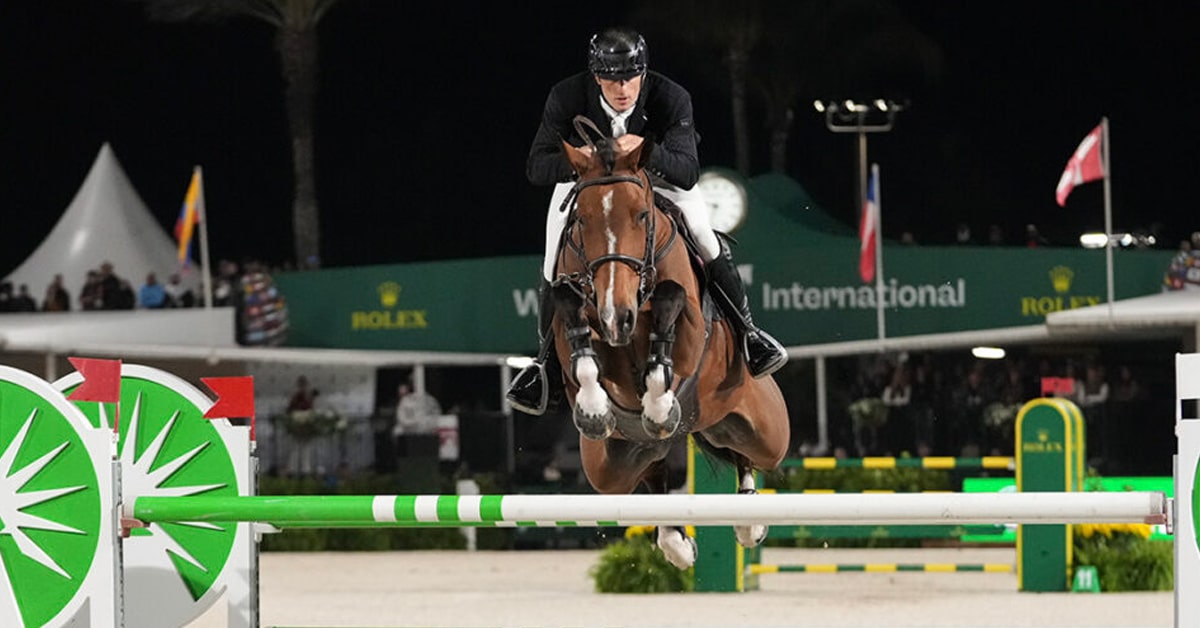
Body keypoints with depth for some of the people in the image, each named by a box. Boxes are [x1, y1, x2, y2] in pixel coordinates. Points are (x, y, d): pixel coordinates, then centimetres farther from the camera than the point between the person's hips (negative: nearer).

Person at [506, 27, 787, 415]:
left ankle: (747, 331, 2)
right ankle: (546, 359, 8)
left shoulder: (672, 99, -33)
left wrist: (647, 151, -57)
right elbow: (536, 168, -31)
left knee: (703, 234, -18)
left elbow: (688, 173, -37)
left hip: (657, 172, 0)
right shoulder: (566, 98, -32)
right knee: (556, 262, -12)